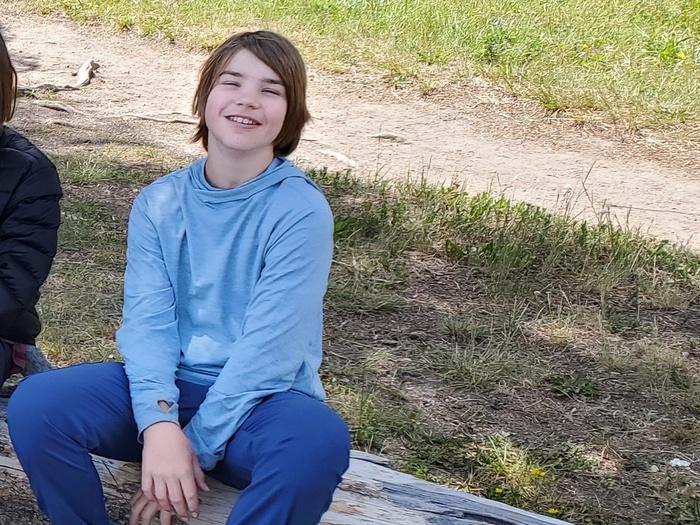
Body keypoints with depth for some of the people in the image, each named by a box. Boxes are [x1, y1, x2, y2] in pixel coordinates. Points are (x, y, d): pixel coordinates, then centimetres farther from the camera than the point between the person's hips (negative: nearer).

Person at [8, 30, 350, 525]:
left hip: (259, 400, -3)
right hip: (167, 389, 3)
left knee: (319, 438, -37)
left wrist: (196, 447, -19)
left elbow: (271, 345, -16)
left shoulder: (302, 211, -10)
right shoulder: (158, 204, 3)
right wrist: (159, 423, -27)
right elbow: (147, 320, -9)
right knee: (36, 404, -22)